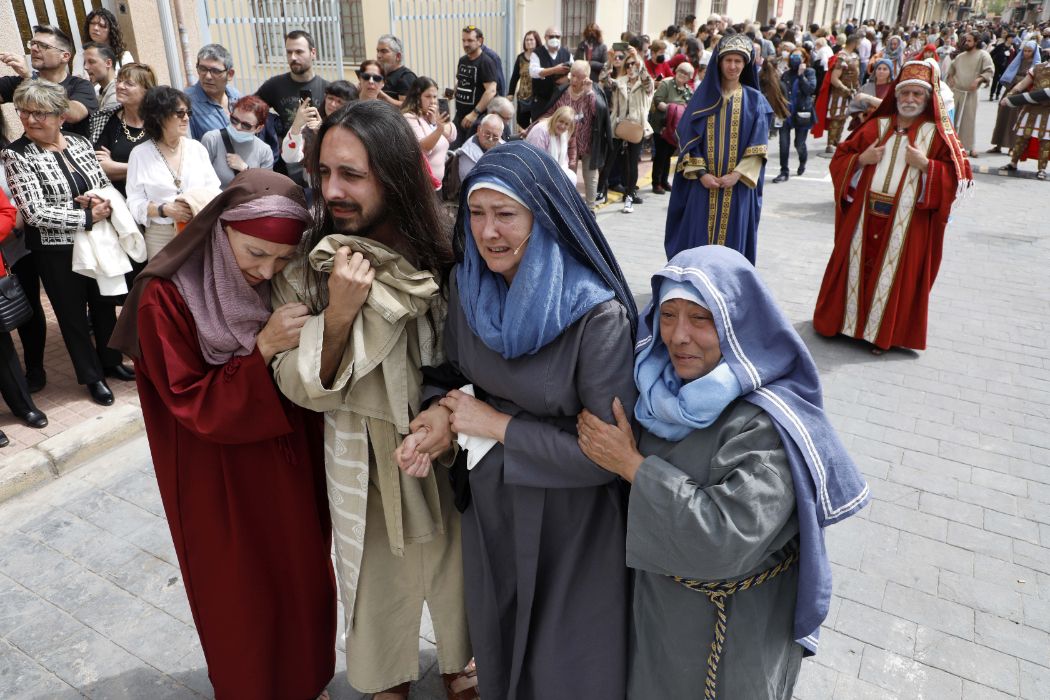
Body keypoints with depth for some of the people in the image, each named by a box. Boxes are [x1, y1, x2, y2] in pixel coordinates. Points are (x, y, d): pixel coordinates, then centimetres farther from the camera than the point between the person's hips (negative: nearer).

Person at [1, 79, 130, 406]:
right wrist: (87, 216, -19)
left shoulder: (80, 143, 3)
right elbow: (34, 213, -17)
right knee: (73, 313, 9)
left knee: (104, 304, 16)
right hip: (57, 251, -4)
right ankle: (92, 376, 24)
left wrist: (98, 197, -12)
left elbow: (107, 184, 11)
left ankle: (111, 361, 36)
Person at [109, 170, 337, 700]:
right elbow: (195, 406, -21)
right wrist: (263, 349, -32)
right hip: (223, 485, -5)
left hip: (291, 467, 5)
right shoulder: (167, 298, -19)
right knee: (245, 602, 15)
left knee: (304, 584, 20)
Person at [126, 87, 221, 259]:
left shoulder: (197, 148, 8)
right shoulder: (140, 153, 0)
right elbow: (135, 202, -3)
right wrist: (165, 209, -19)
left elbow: (213, 188, 7)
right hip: (160, 237, -2)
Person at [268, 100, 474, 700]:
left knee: (454, 568, 23)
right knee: (379, 580, 21)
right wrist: (338, 316, -30)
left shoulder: (444, 256, -15)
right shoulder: (307, 266, -15)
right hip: (362, 457, 0)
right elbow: (301, 389, -15)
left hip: (446, 449, 1)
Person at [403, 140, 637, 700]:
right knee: (498, 640, 29)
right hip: (488, 503, 5)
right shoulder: (466, 286, -9)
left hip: (569, 519, -5)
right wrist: (442, 412, -15)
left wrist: (499, 425, -21)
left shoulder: (597, 315, -26)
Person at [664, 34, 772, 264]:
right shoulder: (704, 96, 6)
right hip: (703, 184, 1)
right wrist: (701, 173, -12)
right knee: (697, 239, 1)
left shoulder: (754, 100, 4)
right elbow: (688, 138, 0)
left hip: (737, 186, 0)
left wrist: (738, 174, -14)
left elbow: (758, 146, -1)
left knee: (731, 240, 3)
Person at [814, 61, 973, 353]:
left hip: (908, 220, -2)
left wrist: (925, 165, -18)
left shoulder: (938, 133, 0)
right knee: (858, 267, 10)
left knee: (896, 274, 4)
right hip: (865, 214, 3)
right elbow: (839, 159, 10)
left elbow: (958, 176, -4)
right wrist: (861, 159, -9)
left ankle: (884, 332, 17)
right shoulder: (876, 126, 8)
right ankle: (847, 319, 27)